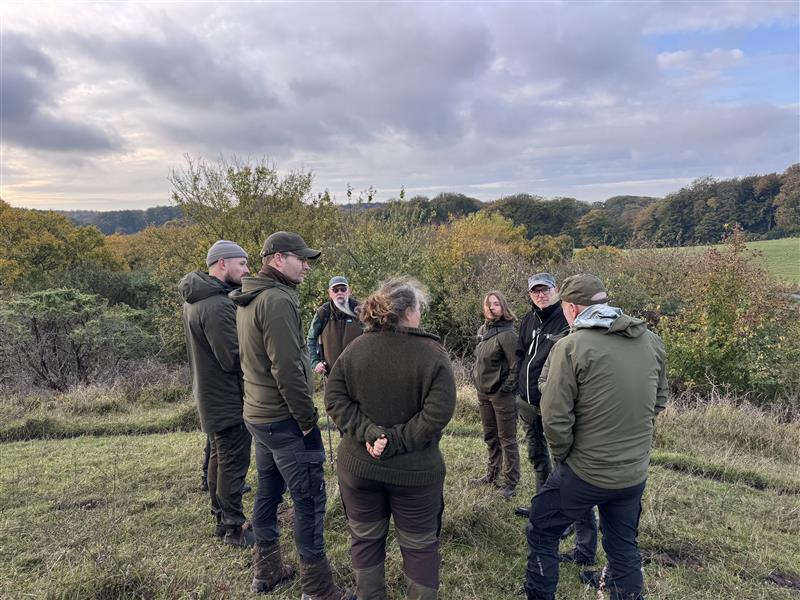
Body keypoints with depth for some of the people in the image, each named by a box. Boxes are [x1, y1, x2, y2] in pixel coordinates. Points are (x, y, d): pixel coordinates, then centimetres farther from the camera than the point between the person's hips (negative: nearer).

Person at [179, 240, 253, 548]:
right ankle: (235, 528, 15)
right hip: (228, 398, -11)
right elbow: (234, 357, -26)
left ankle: (222, 518, 34)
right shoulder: (216, 305, -26)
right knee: (234, 461, 2)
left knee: (219, 456, 20)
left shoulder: (195, 298, 8)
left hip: (210, 394, 11)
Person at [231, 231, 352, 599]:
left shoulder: (248, 299, 11)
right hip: (284, 419, -10)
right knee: (310, 500, 1)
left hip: (258, 414, 10)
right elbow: (287, 368, -24)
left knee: (269, 492, 19)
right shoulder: (277, 299, -20)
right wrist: (307, 417, -15)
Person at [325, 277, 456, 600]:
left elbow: (334, 399, -8)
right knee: (420, 545, 17)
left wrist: (368, 433, -13)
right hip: (415, 470, -3)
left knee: (365, 539, 22)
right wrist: (397, 441, -16)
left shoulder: (355, 348, -5)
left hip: (358, 465, 3)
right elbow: (438, 413, -22)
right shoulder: (434, 354, -16)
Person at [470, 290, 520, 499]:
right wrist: (477, 377, 13)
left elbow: (516, 366, -19)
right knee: (490, 437, 21)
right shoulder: (482, 330, 7)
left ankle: (510, 483, 17)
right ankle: (492, 475, 36)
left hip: (502, 395, -8)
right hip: (483, 392, 8)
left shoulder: (506, 334, -17)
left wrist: (506, 389, -18)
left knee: (507, 440, 4)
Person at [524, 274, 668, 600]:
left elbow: (555, 418, -20)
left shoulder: (571, 346, -20)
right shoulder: (652, 341, -1)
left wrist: (562, 457, -3)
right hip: (635, 473, 6)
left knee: (541, 533, 15)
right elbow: (659, 401, 11)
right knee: (624, 546, 24)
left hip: (586, 472, -5)